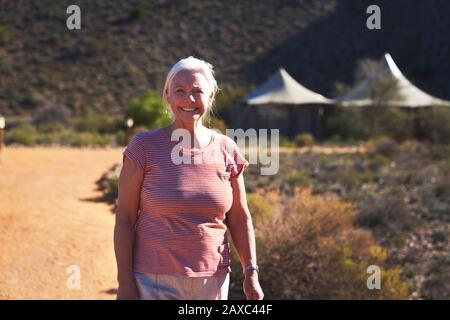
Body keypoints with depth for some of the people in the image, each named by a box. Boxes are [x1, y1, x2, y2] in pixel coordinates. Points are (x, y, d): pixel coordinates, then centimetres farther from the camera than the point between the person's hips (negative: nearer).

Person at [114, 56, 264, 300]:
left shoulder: (226, 150, 4)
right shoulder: (144, 147, -3)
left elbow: (239, 217, 10)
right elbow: (124, 217, -3)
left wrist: (251, 273, 2)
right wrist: (125, 281, -8)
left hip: (212, 282, 3)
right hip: (155, 280, -3)